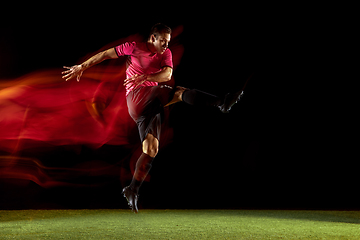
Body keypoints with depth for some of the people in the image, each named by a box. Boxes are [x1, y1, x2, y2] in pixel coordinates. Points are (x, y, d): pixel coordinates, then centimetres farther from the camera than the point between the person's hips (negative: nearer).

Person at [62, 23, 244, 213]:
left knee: (151, 150, -3)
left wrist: (146, 77, -22)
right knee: (181, 92, -25)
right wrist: (82, 67, 12)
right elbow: (105, 54, 12)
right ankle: (221, 103, -42)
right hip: (136, 97, -5)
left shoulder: (166, 54, 15)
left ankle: (132, 190, 2)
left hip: (151, 106, 5)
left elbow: (167, 75, -4)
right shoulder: (134, 48, 6)